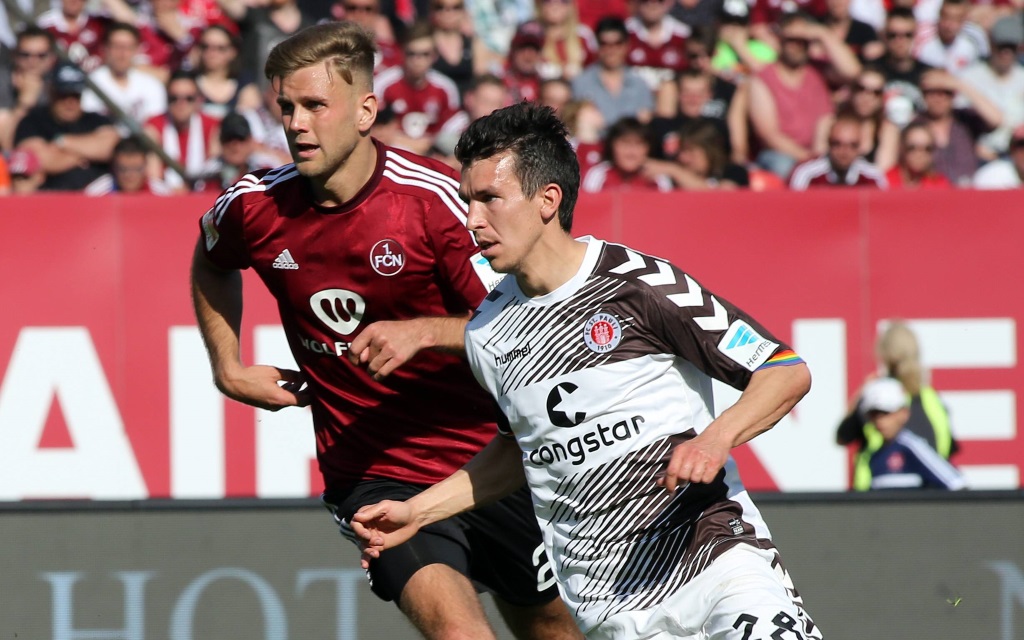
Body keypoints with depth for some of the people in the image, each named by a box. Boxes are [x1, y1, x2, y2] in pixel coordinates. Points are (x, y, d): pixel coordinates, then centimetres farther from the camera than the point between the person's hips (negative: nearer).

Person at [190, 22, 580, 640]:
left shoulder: (433, 196, -16)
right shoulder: (257, 207, -5)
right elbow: (212, 264, 21)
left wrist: (423, 332, -30)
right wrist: (229, 369, 12)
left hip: (489, 456, 0)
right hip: (373, 475, 0)